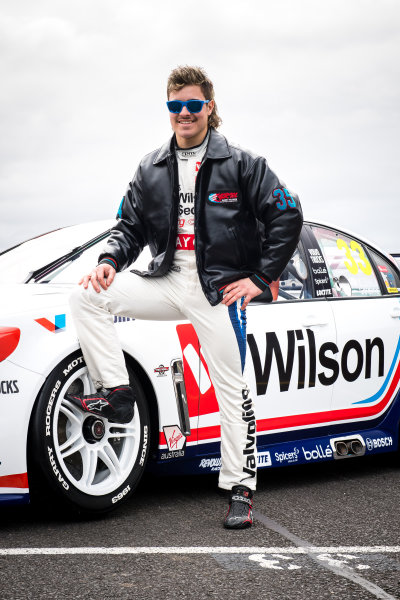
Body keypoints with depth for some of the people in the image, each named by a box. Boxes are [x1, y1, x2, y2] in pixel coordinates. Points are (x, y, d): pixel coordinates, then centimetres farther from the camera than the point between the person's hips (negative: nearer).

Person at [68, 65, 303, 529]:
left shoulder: (240, 163, -1)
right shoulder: (152, 169, 11)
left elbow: (287, 218, -2)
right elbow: (131, 225, 15)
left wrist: (260, 278, -7)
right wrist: (110, 260, -6)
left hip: (219, 289, -4)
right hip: (167, 280, 4)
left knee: (231, 387, -1)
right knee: (87, 298, -13)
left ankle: (240, 488, 7)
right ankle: (115, 393, -8)